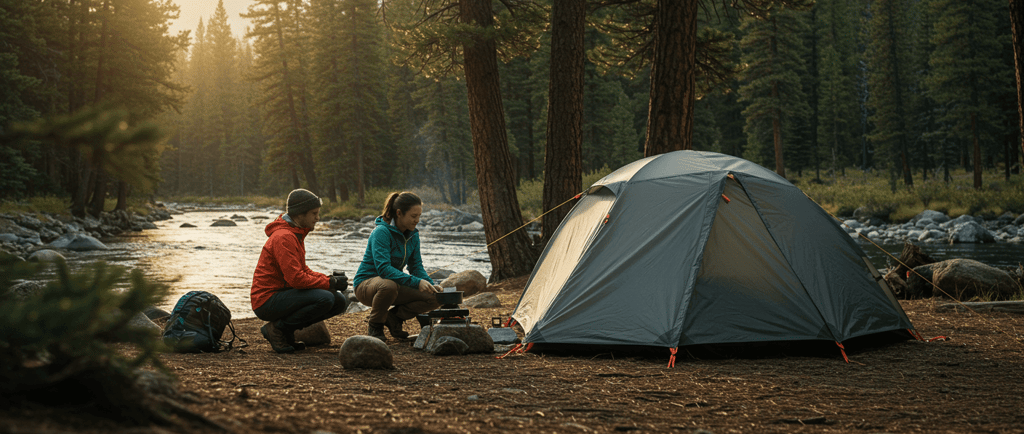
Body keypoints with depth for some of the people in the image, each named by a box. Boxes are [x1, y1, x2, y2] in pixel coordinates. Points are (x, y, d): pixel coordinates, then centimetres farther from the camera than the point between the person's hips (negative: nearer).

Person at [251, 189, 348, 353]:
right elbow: (296, 278, -26)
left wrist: (329, 278, 3)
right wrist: (330, 283, -16)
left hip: (282, 294, 10)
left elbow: (303, 271, 21)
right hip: (267, 301, -10)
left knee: (340, 301, 3)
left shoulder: (296, 233, 14)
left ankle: (287, 331, 7)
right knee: (325, 299, -28)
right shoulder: (283, 237, -19)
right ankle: (277, 328, -10)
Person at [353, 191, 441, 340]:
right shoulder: (381, 232, -22)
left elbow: (416, 266, 5)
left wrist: (431, 285, -15)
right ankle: (375, 326, -14)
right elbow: (383, 268, -33)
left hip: (394, 283, 7)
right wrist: (417, 282, -39)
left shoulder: (413, 235, 2)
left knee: (434, 298, -14)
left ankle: (393, 317, 6)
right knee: (389, 286, -42)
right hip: (366, 284, -6)